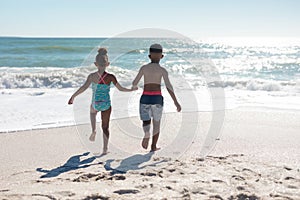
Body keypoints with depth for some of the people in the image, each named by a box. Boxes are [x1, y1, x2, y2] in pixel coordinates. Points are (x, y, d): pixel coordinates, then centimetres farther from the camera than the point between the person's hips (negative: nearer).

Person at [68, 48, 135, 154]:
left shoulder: (92, 76, -12)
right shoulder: (110, 77, -11)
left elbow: (84, 87, -21)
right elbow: (120, 88, -4)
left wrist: (73, 96, -15)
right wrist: (131, 90, 13)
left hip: (95, 104, 0)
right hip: (106, 104, 0)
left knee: (92, 112, 38)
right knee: (105, 127, 13)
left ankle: (93, 130, 24)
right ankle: (105, 148, 9)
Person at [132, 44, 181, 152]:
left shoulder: (144, 68, 2)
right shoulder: (162, 70, -3)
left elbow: (134, 83, 5)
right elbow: (169, 86, -11)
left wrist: (134, 87, 30)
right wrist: (176, 102, -10)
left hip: (145, 98, 1)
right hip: (157, 98, -1)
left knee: (146, 122, 7)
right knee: (156, 122, 18)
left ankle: (147, 133, -29)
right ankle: (153, 146, 20)